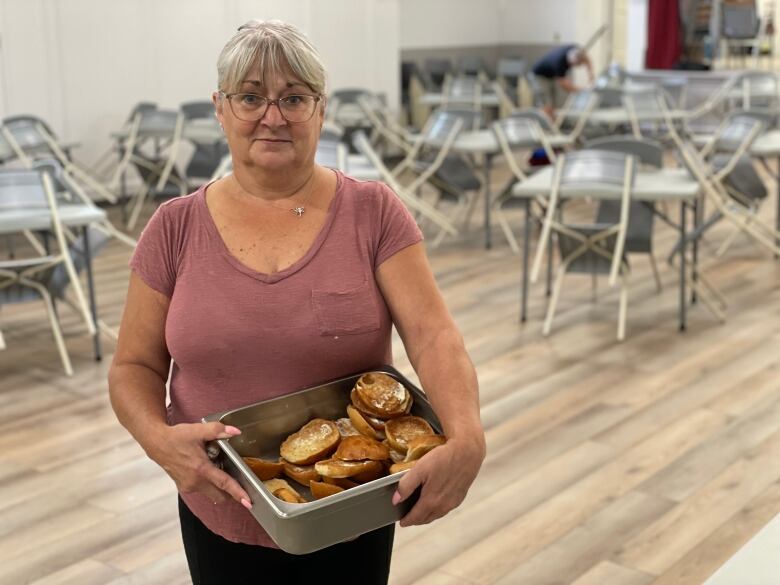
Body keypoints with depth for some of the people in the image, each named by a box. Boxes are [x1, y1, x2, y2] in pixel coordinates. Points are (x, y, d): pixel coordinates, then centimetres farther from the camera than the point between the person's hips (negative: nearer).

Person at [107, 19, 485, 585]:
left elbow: (433, 334, -18)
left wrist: (466, 439, -36)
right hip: (223, 518, 1)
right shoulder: (176, 228, -4)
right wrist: (159, 439, -21)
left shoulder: (374, 213, -8)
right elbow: (134, 367, 0)